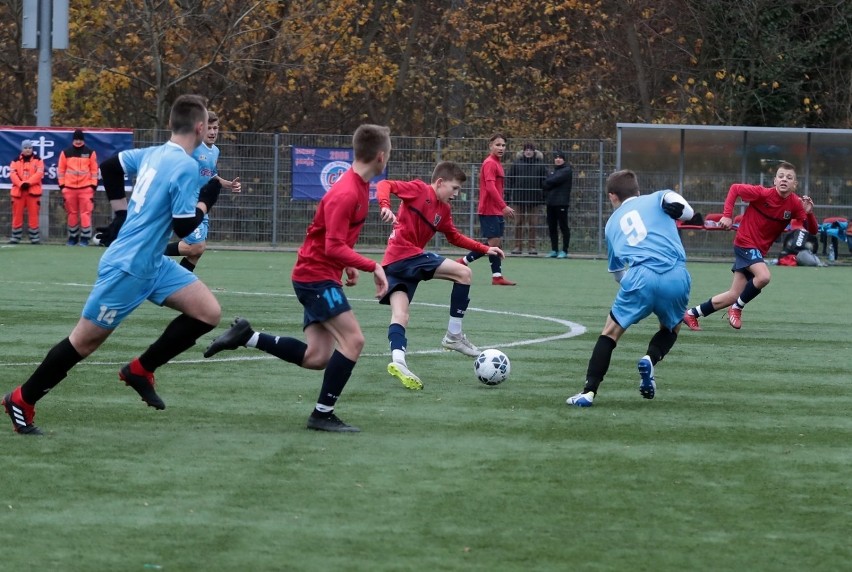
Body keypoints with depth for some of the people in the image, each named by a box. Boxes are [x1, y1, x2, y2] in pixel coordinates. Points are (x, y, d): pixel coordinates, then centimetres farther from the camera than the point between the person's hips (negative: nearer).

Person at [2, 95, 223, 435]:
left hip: (152, 264, 9)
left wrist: (121, 215, 23)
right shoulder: (186, 167, -20)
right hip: (128, 268, -9)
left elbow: (109, 166, 17)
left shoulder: (154, 154, 6)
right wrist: (206, 201, -4)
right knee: (84, 341, 1)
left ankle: (140, 370, 12)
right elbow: (183, 227, -21)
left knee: (208, 312, 3)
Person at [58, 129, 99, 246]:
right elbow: (61, 170, 8)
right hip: (69, 188, 1)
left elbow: (94, 170, 6)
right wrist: (62, 186, 3)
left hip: (85, 188, -1)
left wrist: (93, 186, 1)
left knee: (85, 213, -7)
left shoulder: (90, 152, 4)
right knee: (72, 213, 7)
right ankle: (73, 237, 15)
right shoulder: (65, 153, 6)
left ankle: (85, 238, -6)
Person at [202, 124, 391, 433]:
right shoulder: (345, 194, -21)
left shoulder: (360, 186, 9)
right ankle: (323, 414, -8)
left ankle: (246, 336, 9)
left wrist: (348, 265, 13)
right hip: (316, 276, -9)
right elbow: (334, 247, -26)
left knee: (316, 358, 2)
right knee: (353, 340, -14)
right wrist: (372, 266, -27)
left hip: (318, 277, 9)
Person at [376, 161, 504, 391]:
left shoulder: (444, 210, 20)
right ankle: (454, 335, -2)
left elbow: (455, 237, 31)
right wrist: (385, 207, -32)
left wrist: (485, 249, 27)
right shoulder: (418, 190, -4)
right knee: (463, 273, -7)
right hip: (406, 255, -9)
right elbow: (385, 185, -12)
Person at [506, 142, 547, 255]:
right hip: (519, 197, 0)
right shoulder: (516, 164, 5)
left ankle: (532, 246, 8)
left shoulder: (540, 164, 4)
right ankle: (518, 246, 8)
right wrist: (508, 193, -1)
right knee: (518, 222, 3)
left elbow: (545, 181, 5)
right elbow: (509, 179, 6)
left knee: (532, 223, 3)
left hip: (534, 197, 0)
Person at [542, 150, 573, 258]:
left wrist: (547, 184, 1)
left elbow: (554, 180, -13)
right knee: (552, 228, 9)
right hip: (551, 203, 7)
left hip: (561, 203, -7)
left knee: (563, 227, -4)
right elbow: (545, 184, 11)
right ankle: (554, 250, 15)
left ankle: (564, 251, -2)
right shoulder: (552, 171, 18)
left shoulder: (567, 170, -4)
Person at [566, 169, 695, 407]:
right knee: (671, 329, 27)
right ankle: (650, 358, -3)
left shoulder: (612, 223, 28)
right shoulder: (656, 199, 21)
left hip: (640, 276, 0)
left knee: (611, 332, 15)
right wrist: (686, 214, 22)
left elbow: (617, 272, 35)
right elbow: (681, 207, -2)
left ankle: (589, 391, 2)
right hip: (677, 276, 0)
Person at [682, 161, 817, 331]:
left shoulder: (795, 204, -7)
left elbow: (812, 230, -7)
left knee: (734, 295, 8)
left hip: (759, 250, 6)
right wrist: (727, 215, -15)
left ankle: (692, 314, 22)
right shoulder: (763, 193, -18)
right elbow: (735, 188, -7)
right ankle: (737, 308, -6)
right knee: (763, 276, -31)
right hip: (745, 243, -6)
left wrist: (809, 213, -26)